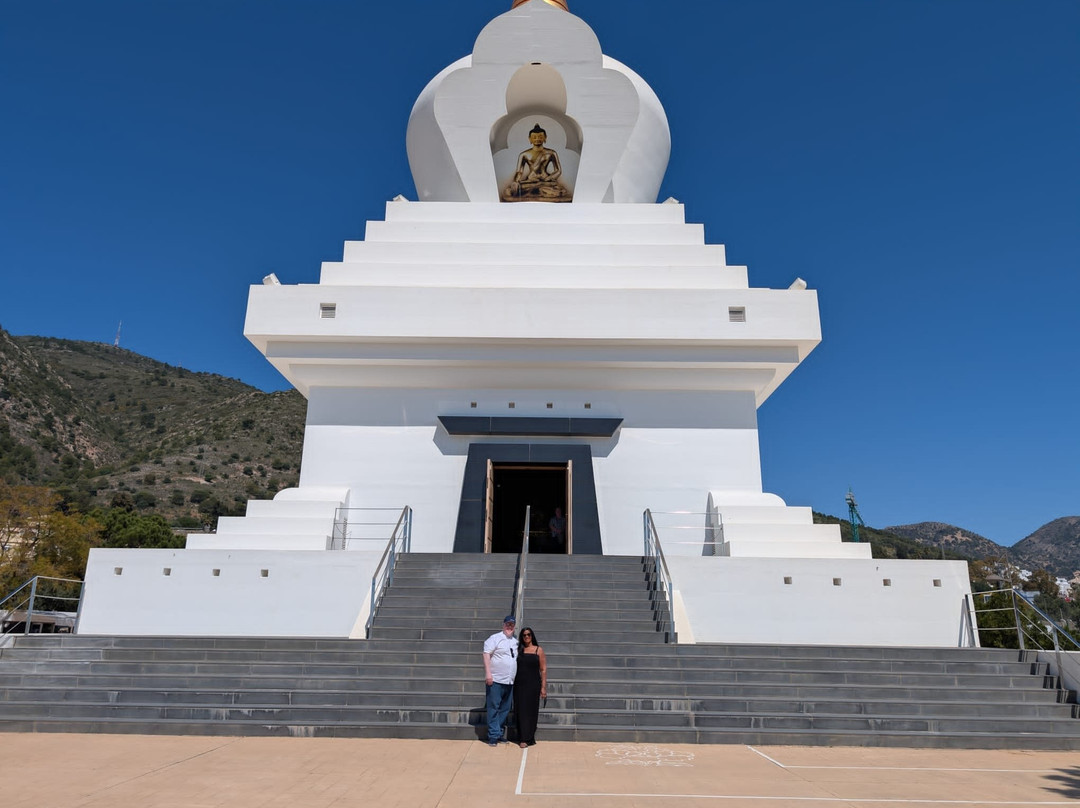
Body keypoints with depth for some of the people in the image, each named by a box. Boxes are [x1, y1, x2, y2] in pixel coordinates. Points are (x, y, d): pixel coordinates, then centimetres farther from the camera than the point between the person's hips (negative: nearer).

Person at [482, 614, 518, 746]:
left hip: (509, 682, 7)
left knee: (505, 709, 10)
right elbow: (486, 654, -11)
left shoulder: (515, 642, 16)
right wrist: (488, 673, -19)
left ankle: (499, 733, 20)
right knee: (494, 708, -3)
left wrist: (515, 677, 20)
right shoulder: (495, 638, -4)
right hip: (495, 680, -7)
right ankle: (493, 735, 2)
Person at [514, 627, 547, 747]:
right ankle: (523, 738, 9)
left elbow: (543, 670, 0)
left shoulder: (539, 650, 2)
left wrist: (543, 687, -6)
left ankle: (528, 738, 11)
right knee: (521, 711, 1)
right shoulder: (518, 650, 7)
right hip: (519, 684, 2)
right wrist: (513, 684, 0)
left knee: (531, 711, 2)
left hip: (533, 685, -2)